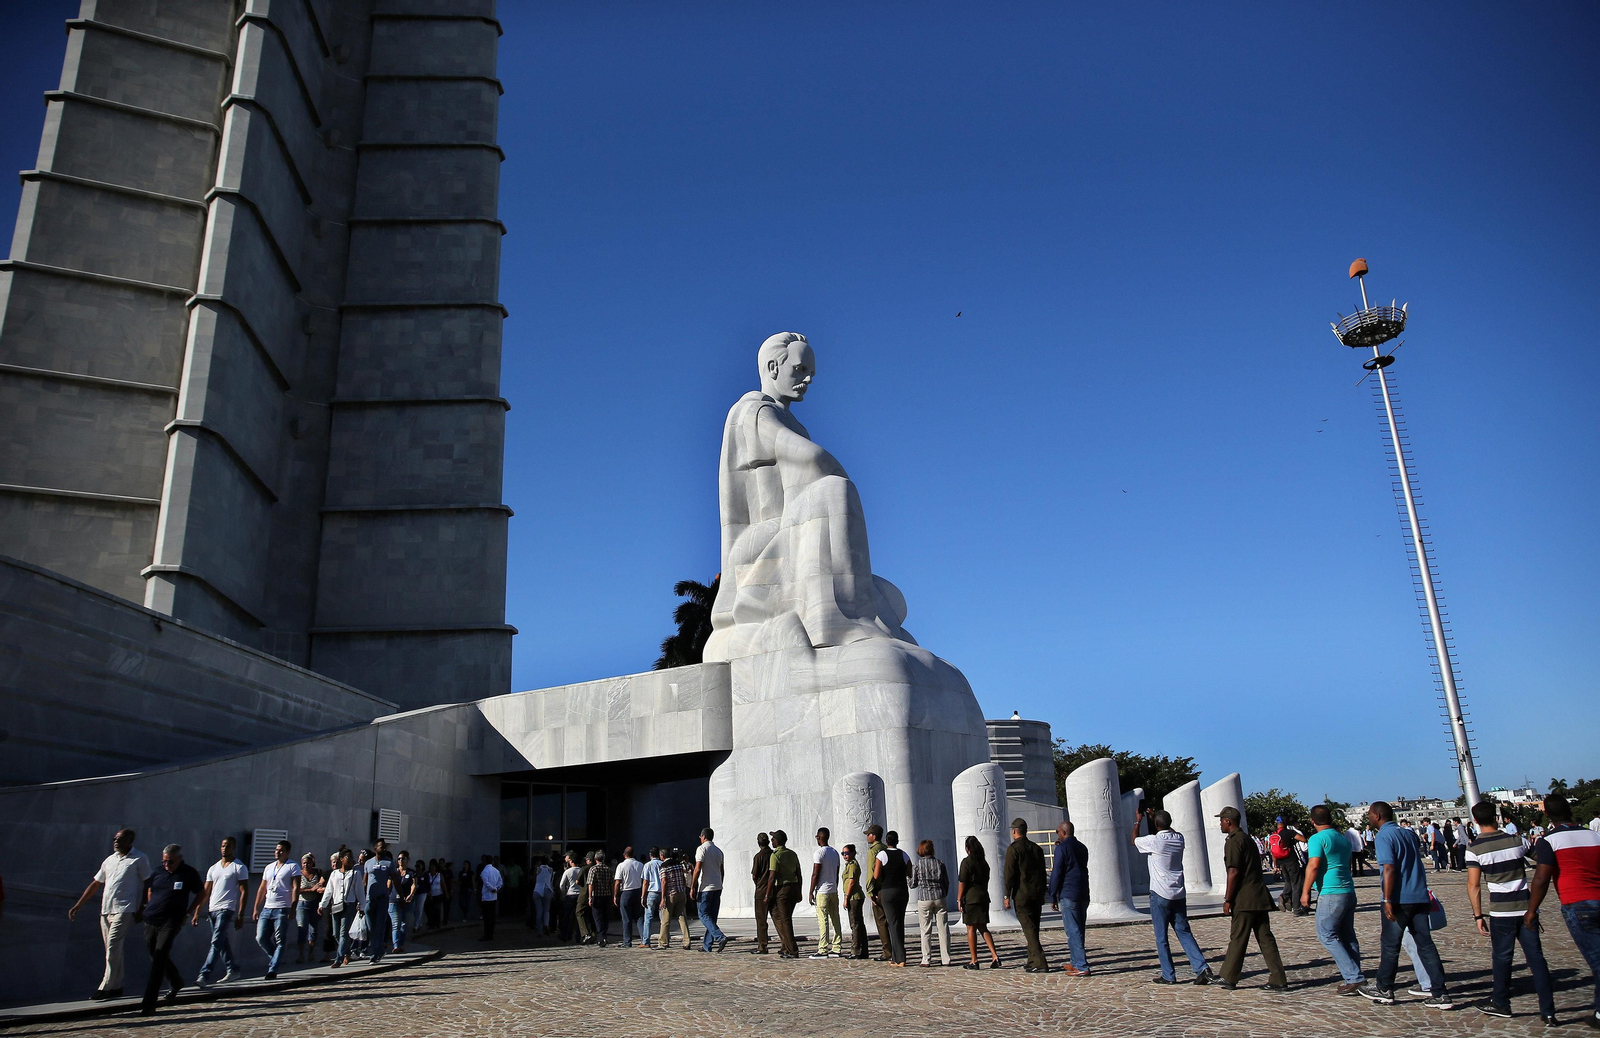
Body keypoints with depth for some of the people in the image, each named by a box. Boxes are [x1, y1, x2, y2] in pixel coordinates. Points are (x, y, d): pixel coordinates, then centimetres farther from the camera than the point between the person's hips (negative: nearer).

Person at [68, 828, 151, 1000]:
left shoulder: (139, 860, -1)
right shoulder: (109, 860, 18)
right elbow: (95, 885, 23)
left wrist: (141, 909, -9)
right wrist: (77, 906, 18)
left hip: (124, 910, -7)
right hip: (106, 910, 7)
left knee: (113, 948, -14)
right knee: (113, 950, 9)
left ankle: (106, 988, -13)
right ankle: (116, 987, 15)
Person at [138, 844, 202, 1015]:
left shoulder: (189, 873, -3)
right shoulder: (157, 873, 7)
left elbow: (201, 893, 6)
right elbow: (149, 891, 24)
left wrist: (187, 911, -1)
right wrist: (152, 909, 13)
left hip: (171, 922, -5)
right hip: (151, 921, 5)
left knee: (159, 958, -13)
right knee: (156, 957, 15)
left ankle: (149, 1003, -12)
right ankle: (175, 983, 40)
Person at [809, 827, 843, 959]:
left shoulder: (818, 852, -10)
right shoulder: (835, 853, 13)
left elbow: (815, 874, -13)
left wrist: (811, 892, -8)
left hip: (822, 891, -7)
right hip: (834, 891, 7)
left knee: (823, 921, -6)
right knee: (835, 920, 8)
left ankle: (823, 950, -7)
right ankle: (837, 949, 10)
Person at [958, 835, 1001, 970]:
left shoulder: (967, 862, -11)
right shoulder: (984, 862, 10)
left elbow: (962, 882, -13)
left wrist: (959, 899, -8)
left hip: (970, 898, -7)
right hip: (983, 897, 7)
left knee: (971, 929, 0)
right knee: (983, 928, 12)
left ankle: (974, 961, 2)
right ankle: (995, 956, 2)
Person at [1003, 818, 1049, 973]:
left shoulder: (1013, 849, -9)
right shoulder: (1036, 848, 11)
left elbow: (1010, 874, -13)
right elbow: (1042, 872, 16)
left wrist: (1007, 896, -8)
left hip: (1022, 895, -7)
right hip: (1037, 894, 7)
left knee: (1029, 929, -6)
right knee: (1033, 928, 15)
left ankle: (1040, 963, -12)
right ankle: (1033, 961, 22)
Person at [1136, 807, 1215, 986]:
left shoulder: (1154, 841, -14)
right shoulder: (1179, 839, 3)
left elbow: (1134, 840, 6)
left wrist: (1138, 821, 17)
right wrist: (1154, 816, 33)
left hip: (1160, 894, -6)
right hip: (1179, 894, 6)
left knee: (1161, 937, 3)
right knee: (1184, 932, 9)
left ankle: (1168, 975, 6)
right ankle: (1202, 968, -4)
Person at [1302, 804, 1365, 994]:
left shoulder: (1317, 839, -10)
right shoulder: (1343, 837, 15)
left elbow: (1313, 865, -18)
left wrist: (1305, 891, -12)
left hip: (1330, 893, -8)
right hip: (1349, 891, 8)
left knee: (1327, 935, -4)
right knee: (1347, 936, 13)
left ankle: (1353, 977, -10)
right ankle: (1355, 976, 14)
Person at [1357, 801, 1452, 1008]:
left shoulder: (1384, 836, -11)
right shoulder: (1409, 833, 13)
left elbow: (1389, 869, -19)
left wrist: (1387, 900, -20)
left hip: (1399, 900, -7)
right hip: (1419, 897, 7)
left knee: (1390, 945, 5)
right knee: (1425, 944, 7)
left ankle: (1384, 989, 16)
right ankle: (1439, 993, 3)